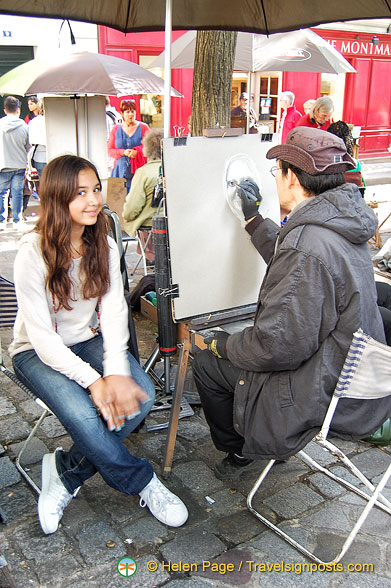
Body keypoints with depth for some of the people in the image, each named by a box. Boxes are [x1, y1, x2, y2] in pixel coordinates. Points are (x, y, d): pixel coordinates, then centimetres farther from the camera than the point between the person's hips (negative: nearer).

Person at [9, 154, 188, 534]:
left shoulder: (104, 246, -3)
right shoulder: (33, 252, -19)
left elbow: (114, 312, -10)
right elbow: (42, 335, -21)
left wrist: (117, 373, -26)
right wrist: (94, 381, -30)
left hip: (89, 341, 5)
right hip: (38, 352, -4)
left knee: (140, 394, -21)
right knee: (84, 415, -31)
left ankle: (68, 473, -3)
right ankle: (144, 485, -5)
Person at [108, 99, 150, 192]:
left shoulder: (143, 127, 5)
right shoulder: (116, 129, 12)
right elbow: (110, 150, 11)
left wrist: (137, 152, -14)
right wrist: (123, 152, -7)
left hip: (139, 170, -2)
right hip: (121, 170, 2)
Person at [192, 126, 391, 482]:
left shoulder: (308, 248, -32)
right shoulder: (340, 224, 0)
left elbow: (280, 345, -28)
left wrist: (225, 345, -10)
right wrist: (254, 220, 26)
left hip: (328, 398, -10)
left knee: (208, 364, 1)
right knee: (236, 346, 23)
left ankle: (238, 449, 26)